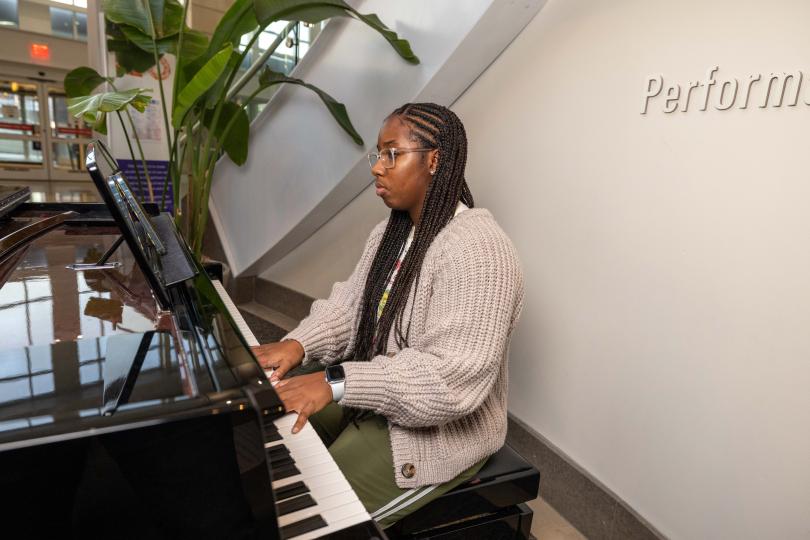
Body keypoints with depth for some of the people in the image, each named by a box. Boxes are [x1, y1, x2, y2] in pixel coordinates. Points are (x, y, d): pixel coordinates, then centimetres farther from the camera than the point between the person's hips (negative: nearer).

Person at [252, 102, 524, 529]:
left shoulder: (478, 250, -27)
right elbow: (350, 305, 3)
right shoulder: (393, 230, 5)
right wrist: (298, 344, -14)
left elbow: (456, 378, -32)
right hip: (373, 398, 9)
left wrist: (338, 383, -34)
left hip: (437, 430, -8)